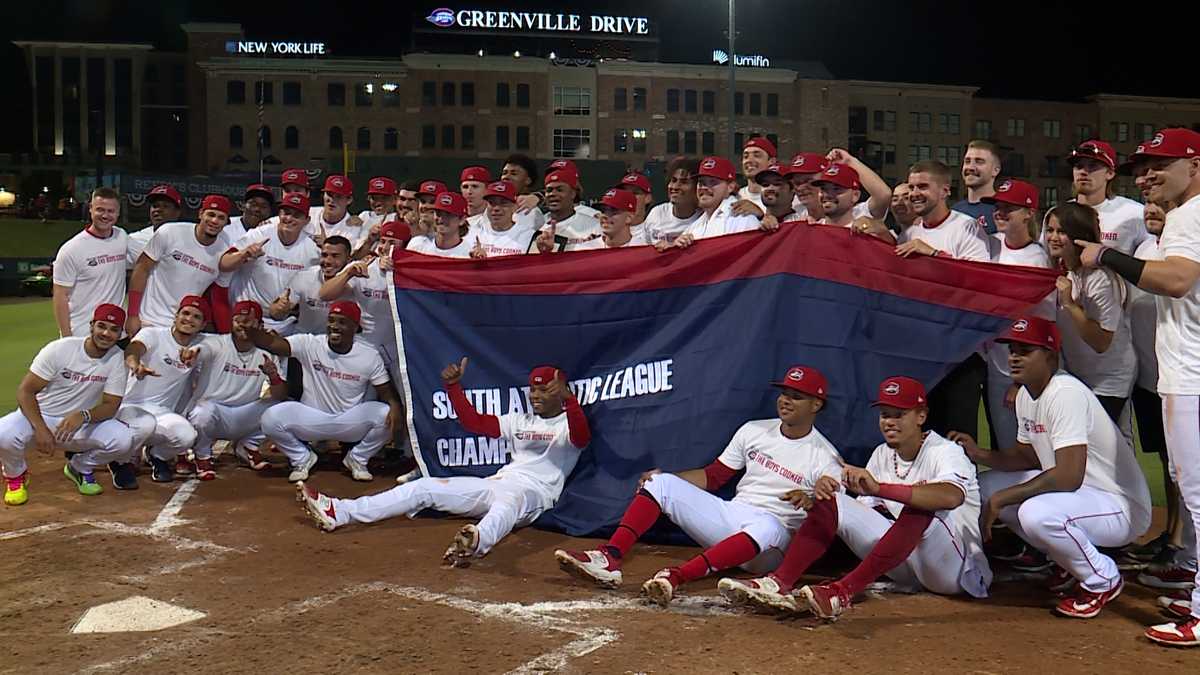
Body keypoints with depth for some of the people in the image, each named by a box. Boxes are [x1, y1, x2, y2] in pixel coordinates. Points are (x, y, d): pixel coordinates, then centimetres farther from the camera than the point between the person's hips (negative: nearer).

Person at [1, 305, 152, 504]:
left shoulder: (117, 358, -8)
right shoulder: (60, 349, -16)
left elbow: (111, 405, -9)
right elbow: (25, 391, -14)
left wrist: (83, 415, -31)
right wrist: (41, 429, -27)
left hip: (81, 423, 2)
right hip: (39, 416, -2)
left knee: (124, 440, -26)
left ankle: (81, 467, 8)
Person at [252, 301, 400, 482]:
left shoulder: (370, 355, -7)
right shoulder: (309, 344, -9)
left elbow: (386, 391, -6)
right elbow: (271, 343, -20)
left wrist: (395, 405, -29)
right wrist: (248, 328, -39)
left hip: (351, 422, 0)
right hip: (311, 419, 0)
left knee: (386, 415, -27)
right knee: (271, 418, -26)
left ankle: (357, 459, 3)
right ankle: (302, 458, 6)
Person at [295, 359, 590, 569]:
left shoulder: (569, 424, 4)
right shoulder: (519, 421, 23)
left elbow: (582, 435, -21)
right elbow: (473, 421, 19)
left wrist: (568, 399, -38)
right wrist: (453, 386, 7)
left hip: (534, 493, -7)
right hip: (495, 484, 7)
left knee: (506, 501, -44)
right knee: (424, 487, -5)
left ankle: (477, 540, -79)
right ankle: (336, 512, -12)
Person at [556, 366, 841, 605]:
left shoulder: (825, 458, -4)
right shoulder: (753, 431, 11)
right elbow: (713, 476, 14)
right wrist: (663, 477, 1)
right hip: (727, 516, 6)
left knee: (767, 526, -42)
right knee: (661, 482, -9)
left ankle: (676, 577, -53)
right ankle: (608, 559, -27)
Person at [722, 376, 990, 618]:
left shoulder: (945, 451, -13)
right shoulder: (882, 455, 10)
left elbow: (953, 496, -37)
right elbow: (862, 510, 7)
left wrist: (878, 487, -48)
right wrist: (817, 499, -15)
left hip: (955, 567, -7)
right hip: (904, 567, 7)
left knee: (919, 509, -37)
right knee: (830, 503, -7)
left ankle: (843, 592, -42)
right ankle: (780, 582, -24)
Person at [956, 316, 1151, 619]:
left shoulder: (1066, 393, -26)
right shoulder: (1026, 395, 4)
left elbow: (1069, 476, -33)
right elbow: (1027, 455, 15)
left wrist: (1002, 498, -26)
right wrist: (981, 454, -4)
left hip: (1122, 507, -10)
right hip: (1076, 494, 10)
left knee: (1036, 513, -36)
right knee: (986, 486, 3)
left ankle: (1104, 579, -6)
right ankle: (1070, 561, 14)